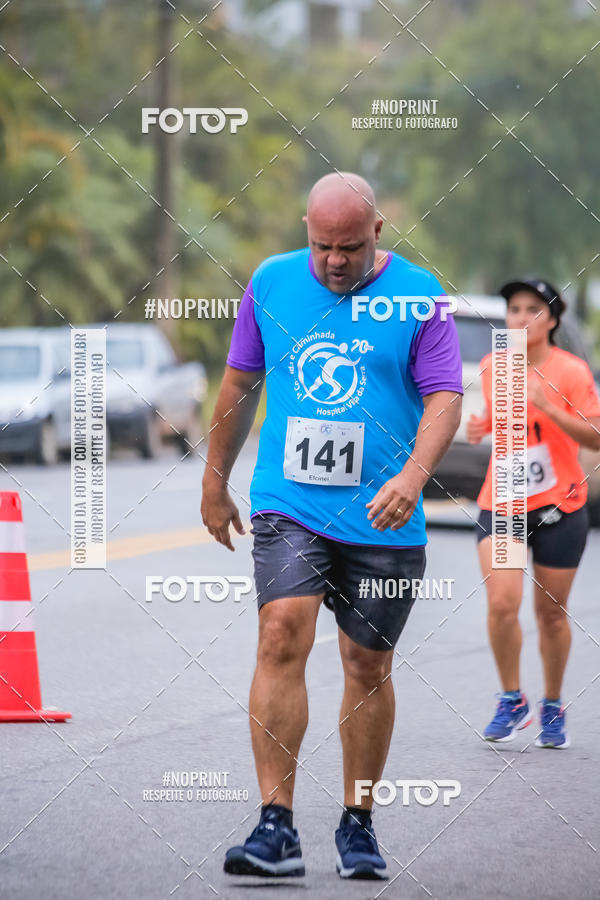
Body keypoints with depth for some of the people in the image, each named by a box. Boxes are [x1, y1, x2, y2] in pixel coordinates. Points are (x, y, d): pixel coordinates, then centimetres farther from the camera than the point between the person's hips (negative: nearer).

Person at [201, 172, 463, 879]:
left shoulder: (419, 296, -2)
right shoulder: (271, 283, 5)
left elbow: (445, 397, -7)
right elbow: (240, 382, 15)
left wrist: (413, 475, -24)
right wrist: (215, 481, 18)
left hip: (381, 518, 0)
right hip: (287, 504, 1)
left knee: (368, 666, 6)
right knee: (282, 635, -17)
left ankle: (358, 825, 21)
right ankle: (276, 827, -19)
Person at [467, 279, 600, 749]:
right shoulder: (491, 367, 2)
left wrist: (549, 408, -25)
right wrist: (480, 427, -2)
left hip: (560, 506, -2)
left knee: (552, 612, 7)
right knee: (502, 604, -15)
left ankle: (553, 709, 26)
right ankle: (512, 700, 4)